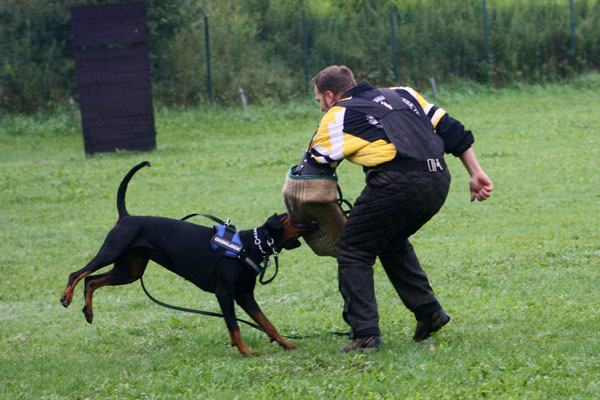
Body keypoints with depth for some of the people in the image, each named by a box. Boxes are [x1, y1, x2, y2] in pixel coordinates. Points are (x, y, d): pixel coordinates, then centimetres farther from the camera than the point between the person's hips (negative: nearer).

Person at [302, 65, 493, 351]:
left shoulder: (338, 116, 11)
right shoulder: (401, 94, 27)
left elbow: (313, 170, 12)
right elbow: (450, 130, 22)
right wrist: (476, 174, 21)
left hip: (397, 183, -7)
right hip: (439, 181, 7)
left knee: (354, 251, 7)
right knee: (393, 243, 29)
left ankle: (365, 333, -2)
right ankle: (428, 310, 22)